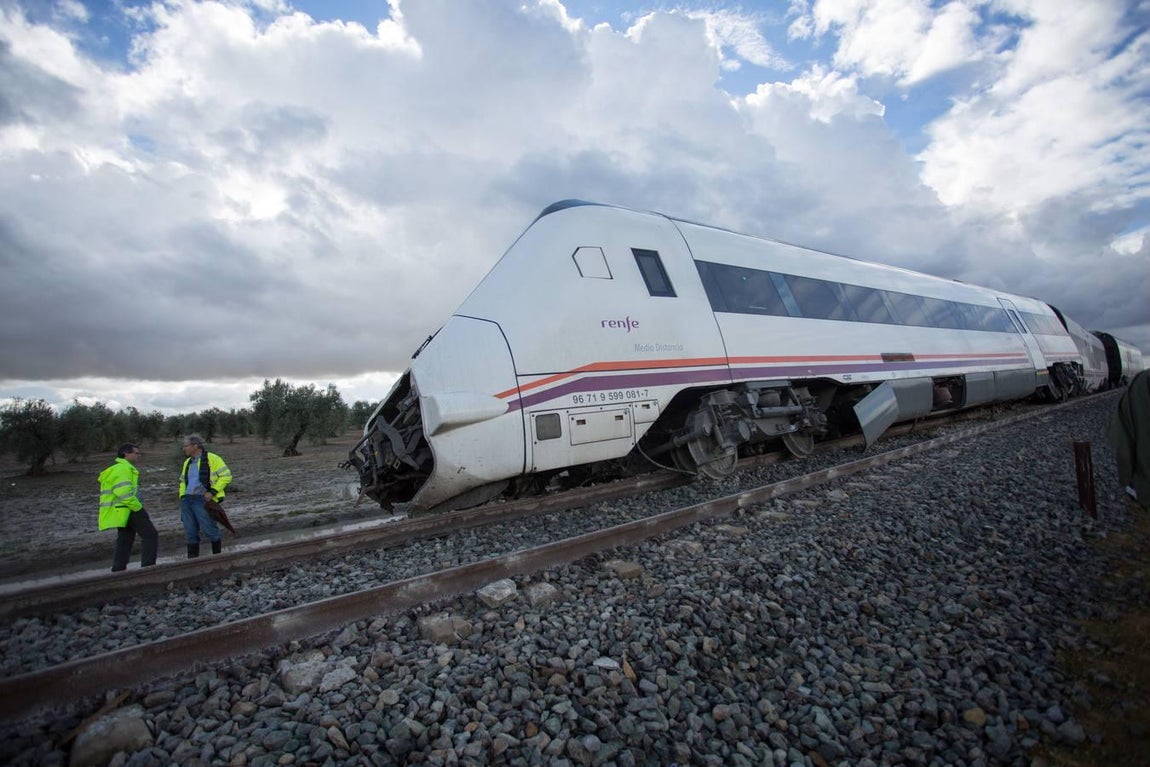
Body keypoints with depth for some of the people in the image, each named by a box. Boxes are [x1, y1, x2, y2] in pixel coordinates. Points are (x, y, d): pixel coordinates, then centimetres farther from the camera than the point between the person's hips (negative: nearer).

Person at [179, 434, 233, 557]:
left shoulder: (212, 459, -5)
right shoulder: (187, 462, 17)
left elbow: (226, 475, -9)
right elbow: (182, 480, 28)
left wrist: (213, 492, -16)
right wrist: (182, 496, 14)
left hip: (203, 500, -7)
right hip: (186, 500, 7)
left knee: (208, 530, -6)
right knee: (190, 533, 8)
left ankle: (219, 555, 11)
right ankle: (192, 560, 17)